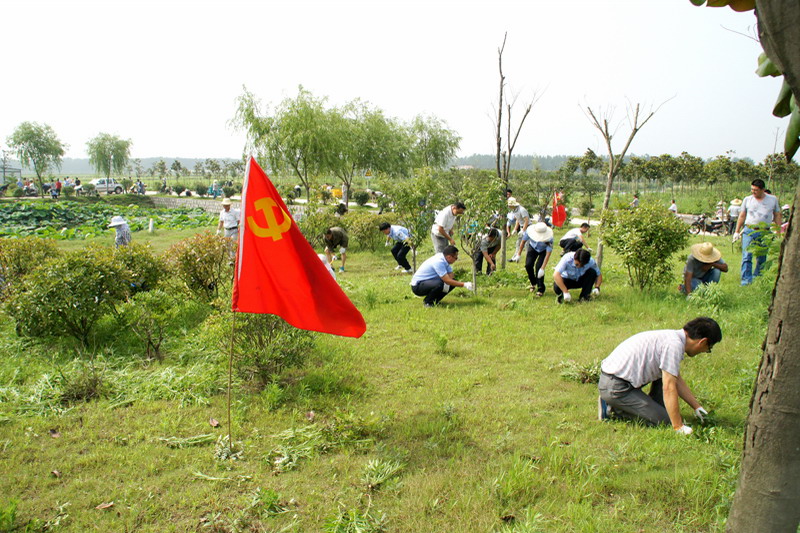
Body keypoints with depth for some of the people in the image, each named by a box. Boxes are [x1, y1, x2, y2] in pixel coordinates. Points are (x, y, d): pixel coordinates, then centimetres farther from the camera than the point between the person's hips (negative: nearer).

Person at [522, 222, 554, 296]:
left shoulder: (549, 239, -40)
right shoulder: (529, 231, -34)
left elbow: (548, 254, -34)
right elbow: (523, 241, -14)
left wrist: (542, 269, -37)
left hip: (544, 250, -3)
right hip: (533, 247, 3)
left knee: (538, 266, -19)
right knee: (528, 265, -11)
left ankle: (541, 289, -5)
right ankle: (533, 283, 19)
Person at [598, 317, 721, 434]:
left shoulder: (672, 336, 12)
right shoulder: (674, 344, -18)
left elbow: (678, 381, 23)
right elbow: (669, 388, -19)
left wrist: (697, 407, 26)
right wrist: (678, 427, -13)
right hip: (616, 387, -10)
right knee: (663, 420, -6)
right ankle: (614, 408, -2)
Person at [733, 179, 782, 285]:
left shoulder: (773, 200, 7)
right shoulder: (747, 200, 7)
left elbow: (777, 216, 13)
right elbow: (741, 216, 12)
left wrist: (778, 232, 8)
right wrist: (737, 232, 11)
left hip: (764, 233, 1)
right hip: (749, 231, -1)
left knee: (761, 258, 6)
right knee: (747, 257, -10)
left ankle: (756, 278, 19)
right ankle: (746, 281, -11)